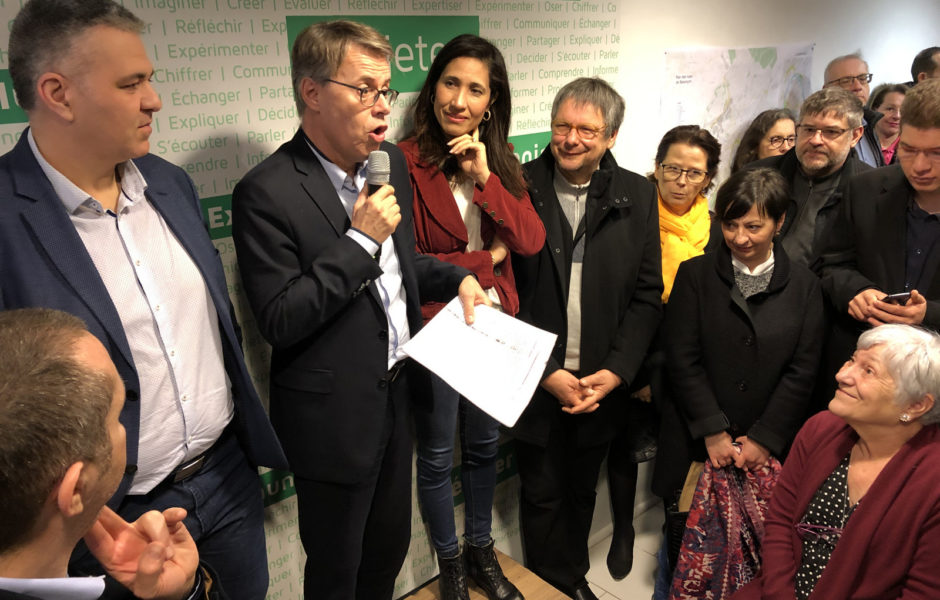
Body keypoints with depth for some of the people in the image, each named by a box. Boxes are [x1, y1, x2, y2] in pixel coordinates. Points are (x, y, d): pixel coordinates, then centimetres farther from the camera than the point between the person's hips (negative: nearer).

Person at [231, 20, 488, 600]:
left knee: (391, 543, 26)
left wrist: (456, 278, 0)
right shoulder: (266, 193, -21)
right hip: (335, 416, -6)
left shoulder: (390, 161, 3)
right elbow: (279, 322, -23)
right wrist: (360, 240, -25)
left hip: (398, 394, 7)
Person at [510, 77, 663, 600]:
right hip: (536, 380, -2)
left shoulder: (638, 195, 0)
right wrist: (546, 373, -12)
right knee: (543, 493, 13)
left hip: (603, 381, 2)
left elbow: (647, 295, 1)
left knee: (582, 489, 20)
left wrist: (615, 372, -8)